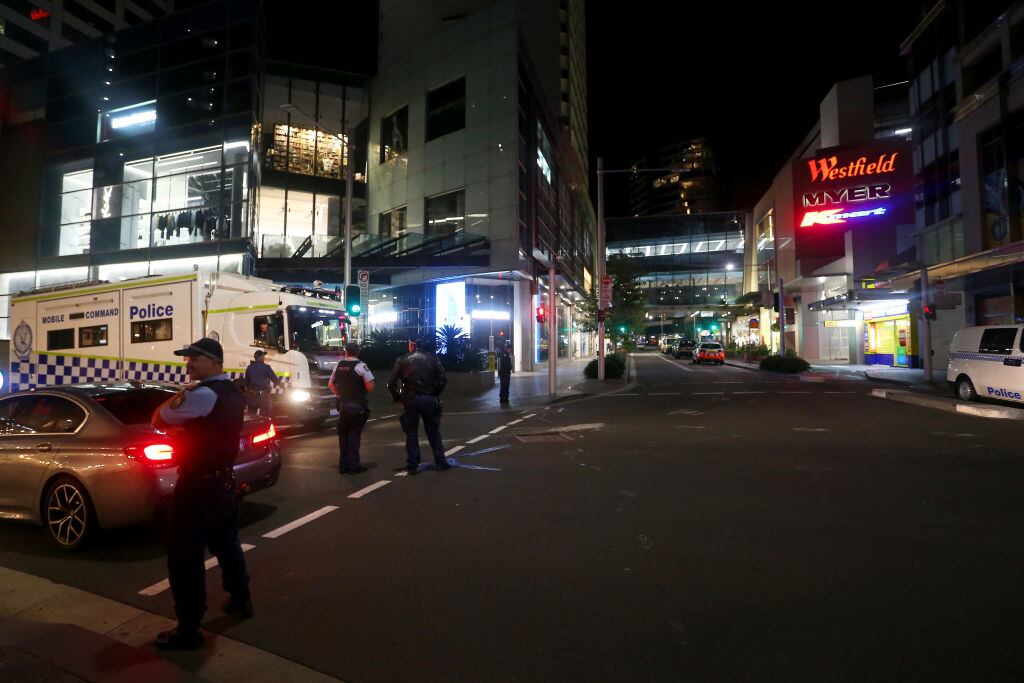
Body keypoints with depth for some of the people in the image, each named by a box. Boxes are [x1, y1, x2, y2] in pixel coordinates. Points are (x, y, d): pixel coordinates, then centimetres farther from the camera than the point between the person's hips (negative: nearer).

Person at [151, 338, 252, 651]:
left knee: (184, 556, 1)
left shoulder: (201, 394, -20)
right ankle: (240, 600, 36)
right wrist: (183, 427, 7)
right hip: (223, 478, 9)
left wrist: (180, 394, -1)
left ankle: (188, 630, 11)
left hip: (198, 483, -9)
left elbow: (158, 420, -11)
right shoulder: (232, 393, 8)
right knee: (226, 542, 22)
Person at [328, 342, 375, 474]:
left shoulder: (338, 366, 6)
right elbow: (370, 385, -16)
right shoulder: (361, 365, -11)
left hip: (342, 405, 5)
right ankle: (353, 465, 3)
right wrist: (364, 394, 2)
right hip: (357, 406, -5)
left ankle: (343, 464, 19)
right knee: (354, 435, 1)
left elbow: (330, 384, 13)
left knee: (343, 434, 13)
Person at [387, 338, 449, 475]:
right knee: (433, 432, 11)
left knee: (411, 433, 9)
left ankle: (412, 466, 9)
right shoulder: (433, 359, 4)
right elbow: (443, 379, -4)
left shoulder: (402, 361, 3)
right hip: (429, 399, 1)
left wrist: (397, 396, 9)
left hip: (410, 400, -1)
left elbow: (391, 381, -3)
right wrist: (436, 394, 7)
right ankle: (440, 462, 13)